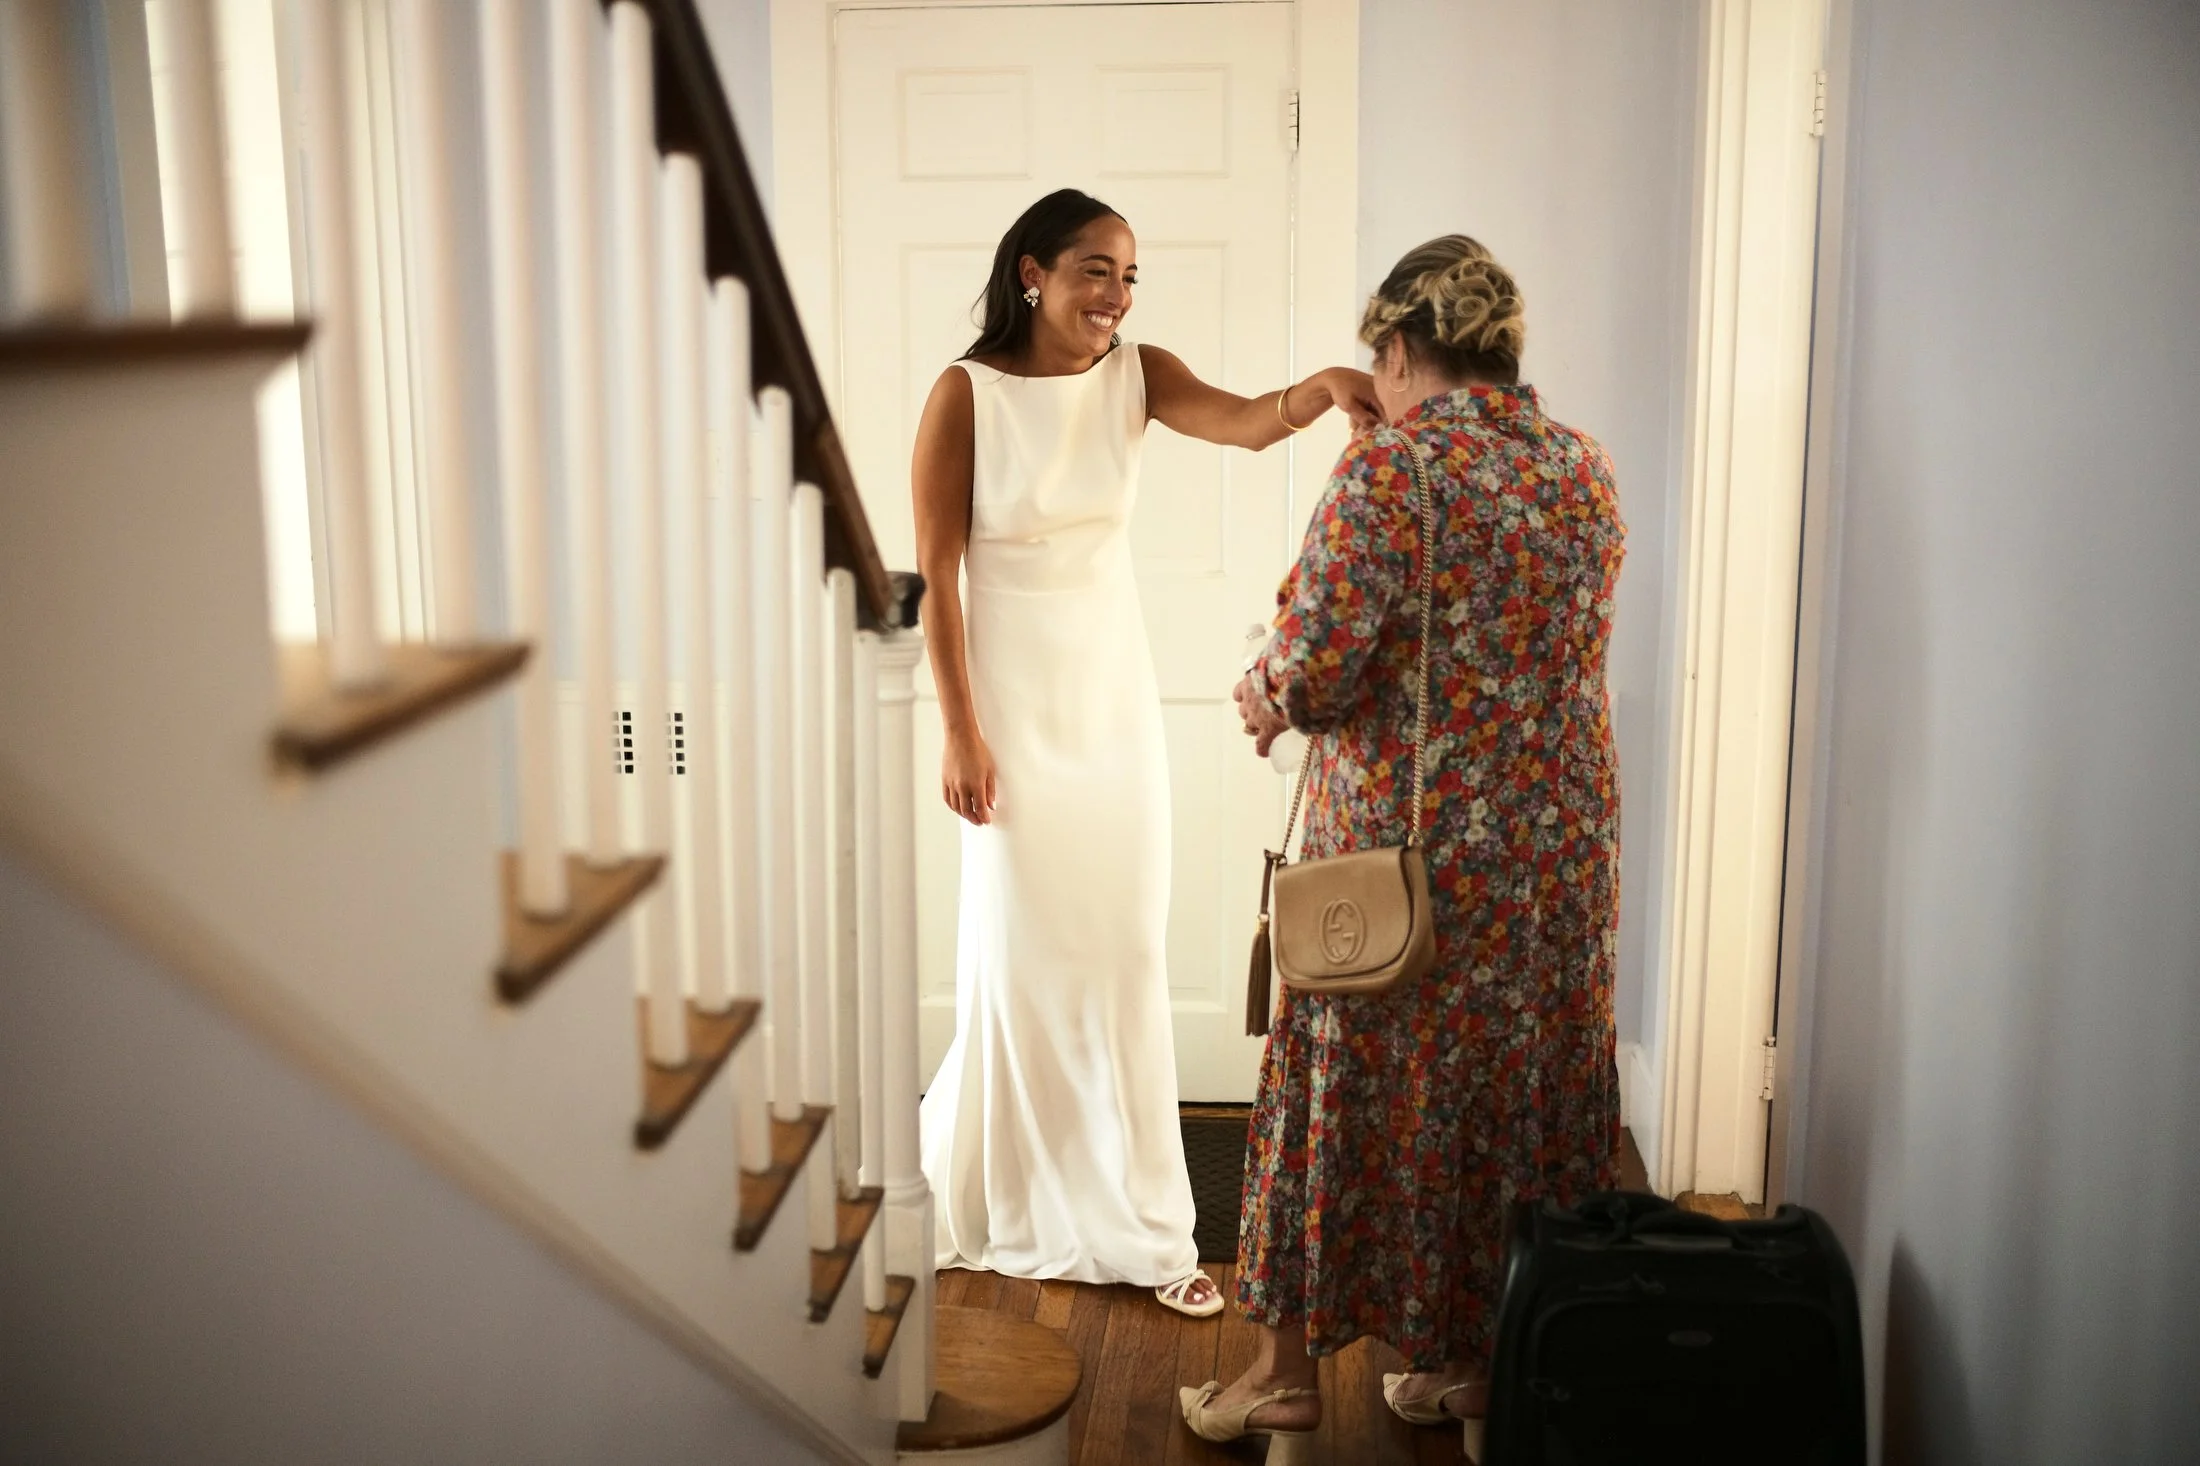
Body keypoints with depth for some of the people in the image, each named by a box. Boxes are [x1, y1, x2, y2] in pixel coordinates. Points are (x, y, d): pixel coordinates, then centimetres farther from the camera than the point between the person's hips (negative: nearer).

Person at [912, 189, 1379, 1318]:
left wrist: (1319, 389, -41)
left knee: (1124, 950, 6)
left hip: (1115, 697, 4)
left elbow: (1244, 423, -19)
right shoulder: (967, 394, -9)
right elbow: (937, 575, -9)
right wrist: (960, 732, -13)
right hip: (1014, 704, -3)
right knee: (1021, 951, 6)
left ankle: (1133, 1221, 18)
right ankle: (1006, 1206, 29)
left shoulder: (1135, 375, 0)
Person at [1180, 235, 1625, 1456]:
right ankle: (1477, 1358, 29)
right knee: (1522, 1082, 16)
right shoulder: (1586, 471, 5)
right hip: (1557, 846, 6)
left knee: (1353, 1083, 8)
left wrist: (1262, 700, 4)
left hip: (1403, 844, -5)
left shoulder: (1388, 470, -15)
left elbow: (1316, 670, -20)